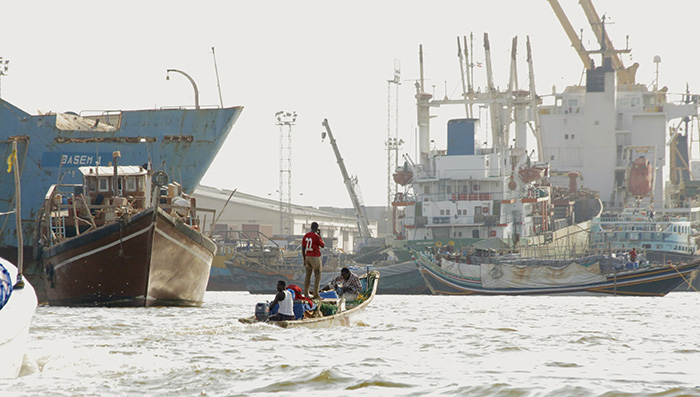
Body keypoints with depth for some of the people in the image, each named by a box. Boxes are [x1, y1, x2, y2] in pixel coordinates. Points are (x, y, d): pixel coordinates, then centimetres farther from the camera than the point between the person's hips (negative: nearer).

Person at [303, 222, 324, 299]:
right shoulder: (316, 236, -14)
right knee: (317, 275, 1)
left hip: (307, 257, 6)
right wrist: (319, 235, 4)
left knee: (308, 275, 11)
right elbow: (322, 245, 0)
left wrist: (304, 259, 16)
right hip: (315, 257, -6)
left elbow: (303, 248, 8)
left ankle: (306, 294, 11)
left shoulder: (305, 236, 5)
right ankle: (316, 294, -4)